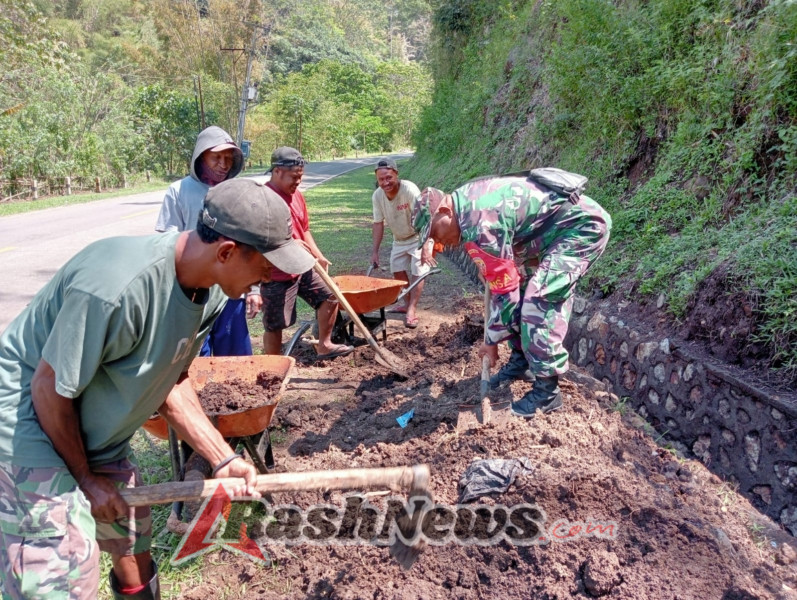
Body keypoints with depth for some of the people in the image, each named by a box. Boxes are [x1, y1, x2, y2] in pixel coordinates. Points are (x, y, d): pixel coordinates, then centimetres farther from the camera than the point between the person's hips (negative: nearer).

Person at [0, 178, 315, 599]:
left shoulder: (210, 289, -10)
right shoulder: (118, 286, -35)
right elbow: (50, 390, -23)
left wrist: (222, 459, -4)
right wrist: (85, 478, -9)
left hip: (93, 433, 7)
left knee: (133, 546, 14)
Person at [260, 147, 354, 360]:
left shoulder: (296, 195, 8)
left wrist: (318, 256, 6)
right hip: (276, 275, -8)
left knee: (330, 296, 9)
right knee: (274, 326, 4)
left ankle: (324, 346, 23)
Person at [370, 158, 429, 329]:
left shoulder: (410, 190, -34)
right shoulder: (377, 196, -18)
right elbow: (378, 223, -8)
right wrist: (375, 251, -8)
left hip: (418, 237, -6)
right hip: (399, 239, 6)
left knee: (417, 273, -10)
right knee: (398, 271, 13)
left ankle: (412, 311, -6)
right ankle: (408, 304, 32)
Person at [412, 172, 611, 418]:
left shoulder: (480, 225, -29)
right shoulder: (463, 198, 1)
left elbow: (504, 290, -22)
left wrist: (491, 340, -9)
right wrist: (429, 240, 23)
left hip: (583, 225, -11)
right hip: (557, 225, 11)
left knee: (539, 301, -18)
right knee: (521, 286, 11)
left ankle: (547, 391, -8)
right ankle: (521, 361, 23)